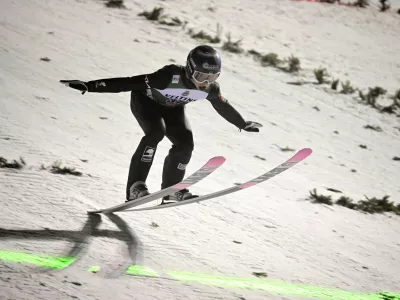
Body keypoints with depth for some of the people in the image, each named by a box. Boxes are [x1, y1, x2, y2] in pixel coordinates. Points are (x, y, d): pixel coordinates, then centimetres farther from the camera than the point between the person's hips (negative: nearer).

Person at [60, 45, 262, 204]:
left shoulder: (210, 89, -23)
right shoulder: (170, 77, -41)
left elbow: (223, 107, 1)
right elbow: (130, 82, -43)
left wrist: (243, 124, 17)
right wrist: (90, 86, -48)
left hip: (172, 107, 6)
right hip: (146, 100, -6)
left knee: (185, 143, -12)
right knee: (156, 131, -30)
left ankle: (171, 190, 3)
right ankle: (135, 187, -32)